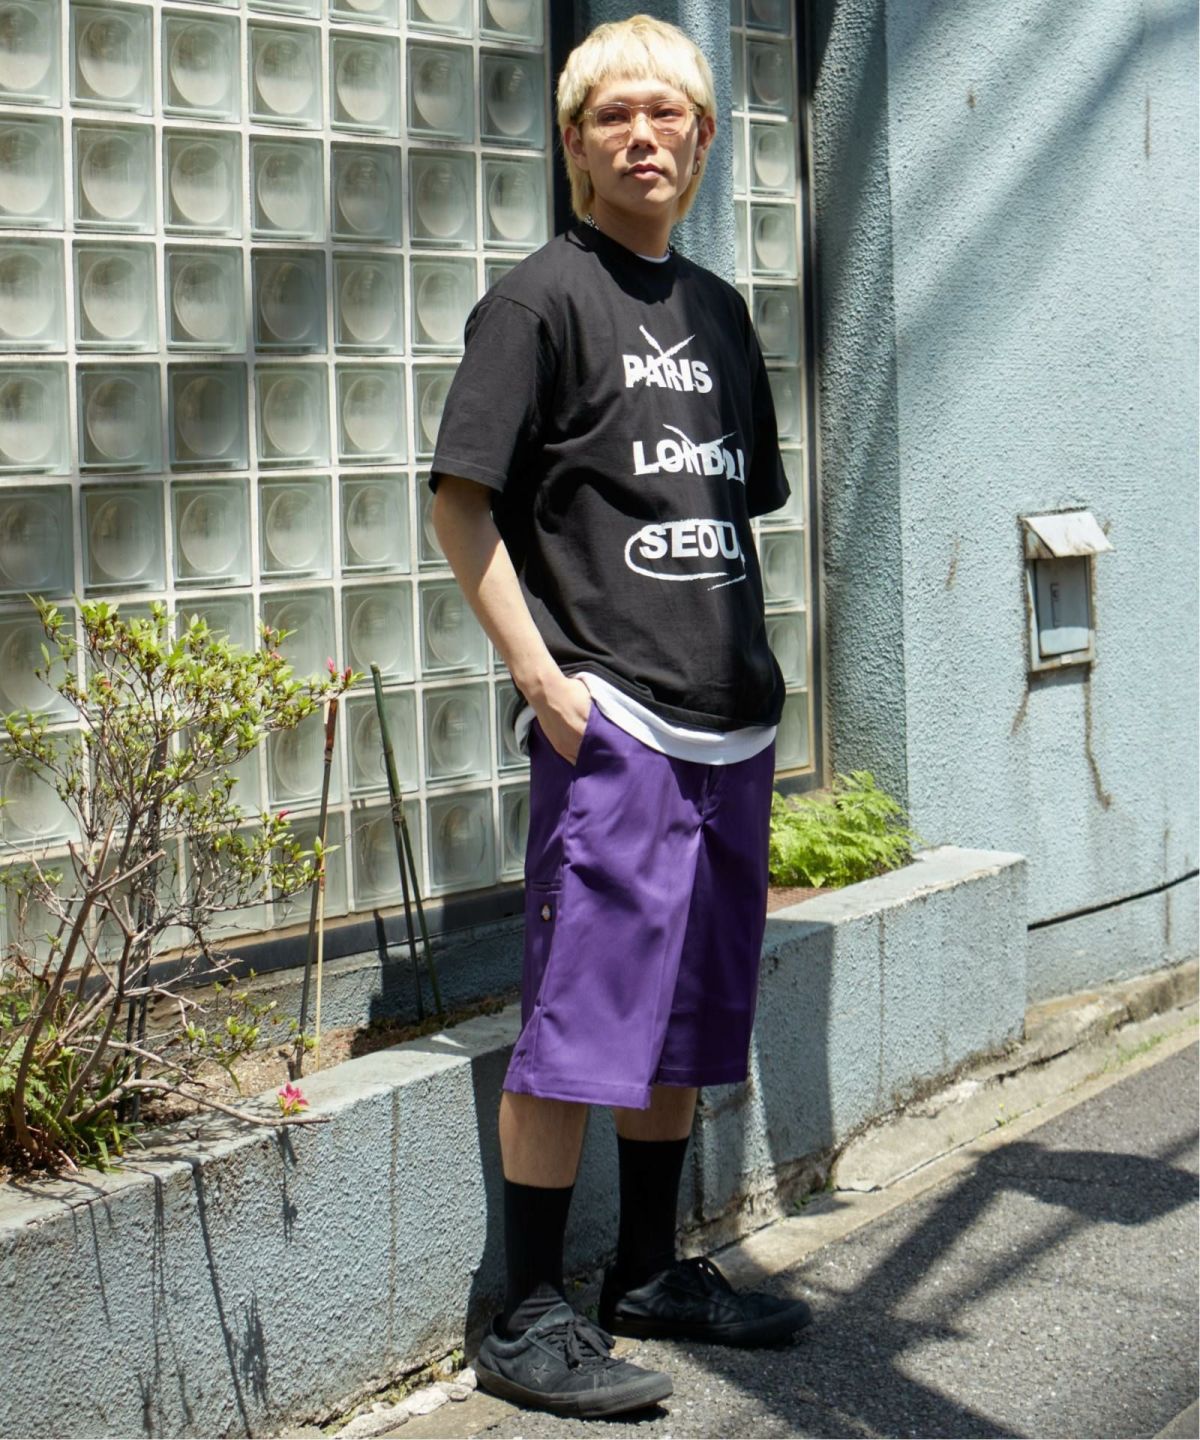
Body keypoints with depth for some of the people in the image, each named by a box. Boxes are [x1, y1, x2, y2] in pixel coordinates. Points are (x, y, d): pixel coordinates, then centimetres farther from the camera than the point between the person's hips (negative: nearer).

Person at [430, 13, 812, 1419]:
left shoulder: (716, 308, 16)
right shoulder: (541, 297, -5)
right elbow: (462, 501, -9)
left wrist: (750, 668, 14)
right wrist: (544, 679, -14)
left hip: (730, 724, 7)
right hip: (611, 725, -7)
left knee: (690, 1022, 14)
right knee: (578, 1025, -5)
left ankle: (650, 1273, 28)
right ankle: (529, 1320, 4)